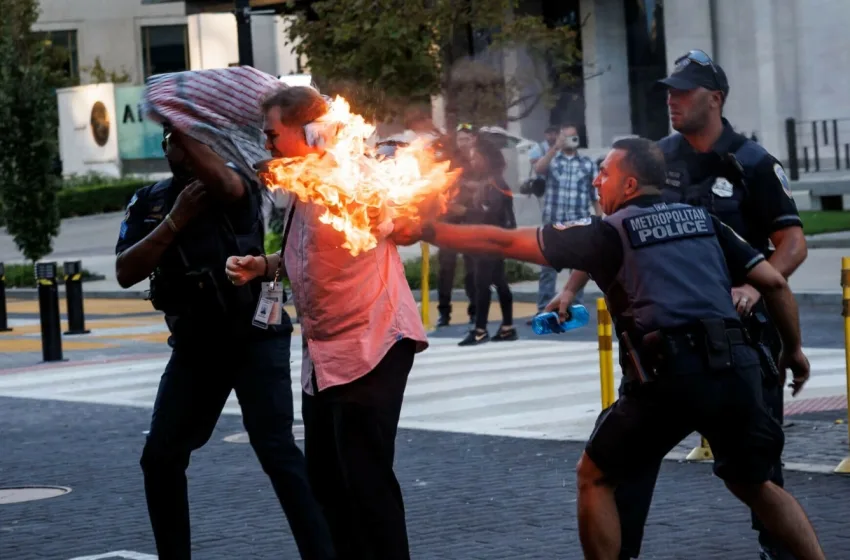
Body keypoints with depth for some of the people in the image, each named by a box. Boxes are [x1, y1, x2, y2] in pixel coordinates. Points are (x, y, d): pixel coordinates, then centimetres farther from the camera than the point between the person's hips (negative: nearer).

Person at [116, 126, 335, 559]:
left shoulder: (234, 186, -6)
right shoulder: (147, 203, 7)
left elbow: (225, 183, -33)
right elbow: (125, 274, -5)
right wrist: (175, 220, -13)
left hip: (254, 338, -5)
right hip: (194, 347, 5)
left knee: (275, 449, -16)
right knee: (160, 458, 5)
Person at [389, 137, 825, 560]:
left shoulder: (608, 233, 8)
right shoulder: (703, 220, 19)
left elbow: (505, 243, 8)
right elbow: (774, 282, 14)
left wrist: (428, 232, 16)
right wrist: (793, 348, 27)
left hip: (670, 375, -5)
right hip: (736, 367, 5)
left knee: (594, 477, 16)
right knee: (754, 484, 24)